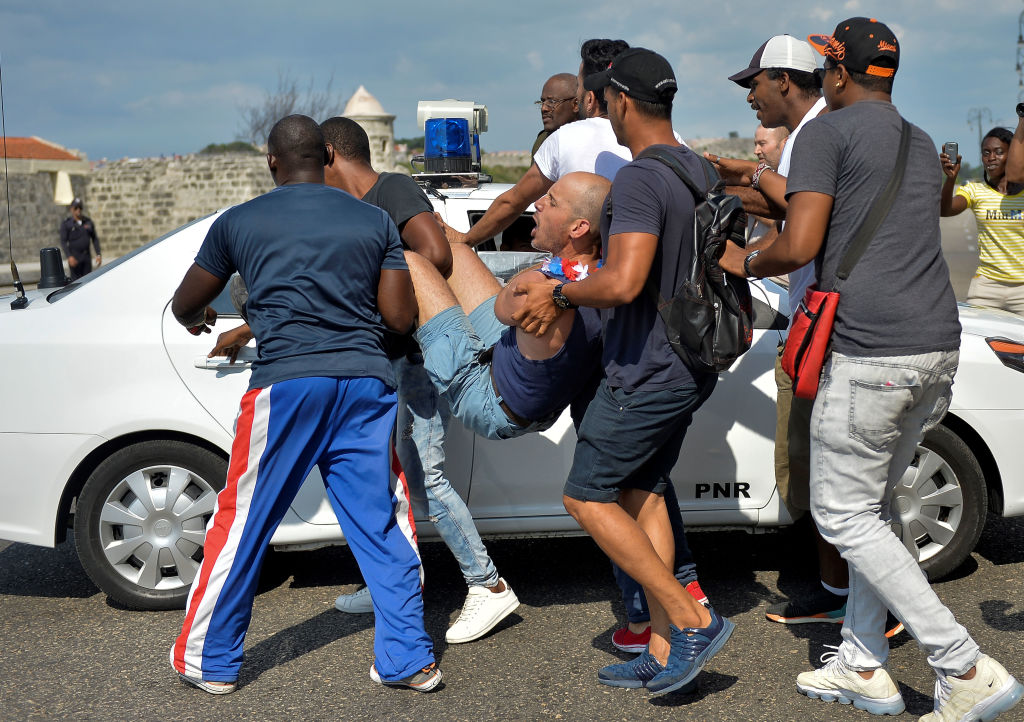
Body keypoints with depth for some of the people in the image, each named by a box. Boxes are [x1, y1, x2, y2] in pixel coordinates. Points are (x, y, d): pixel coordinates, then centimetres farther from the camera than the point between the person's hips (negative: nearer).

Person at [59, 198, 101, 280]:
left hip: (87, 257, 4)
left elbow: (95, 239, 13)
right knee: (76, 281, -7)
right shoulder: (66, 223, -1)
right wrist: (69, 257, -18)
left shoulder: (88, 222, 10)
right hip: (74, 258, -4)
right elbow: (63, 242, -6)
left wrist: (98, 254, 3)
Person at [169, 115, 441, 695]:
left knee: (244, 523, 10)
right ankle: (410, 660, 12)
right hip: (368, 382, 2)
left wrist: (197, 319, 42)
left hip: (286, 383, -2)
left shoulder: (239, 222, 8)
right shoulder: (376, 220, 10)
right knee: (382, 524, 9)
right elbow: (400, 318, 7)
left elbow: (185, 304, 19)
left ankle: (210, 661, 21)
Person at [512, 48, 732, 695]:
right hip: (690, 366, 10)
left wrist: (559, 296, -15)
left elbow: (623, 283, -33)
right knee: (643, 495, 14)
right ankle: (663, 653, 17)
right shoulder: (699, 171, 11)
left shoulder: (639, 180, -20)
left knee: (587, 497, 0)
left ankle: (693, 622, -1)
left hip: (645, 372, -10)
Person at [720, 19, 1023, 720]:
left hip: (870, 353, -8)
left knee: (843, 515, 1)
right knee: (870, 505, 17)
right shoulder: (922, 144, 22)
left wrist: (746, 261, 9)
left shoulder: (827, 132, -3)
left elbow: (800, 246, -13)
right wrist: (770, 191, 43)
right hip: (939, 347, 8)